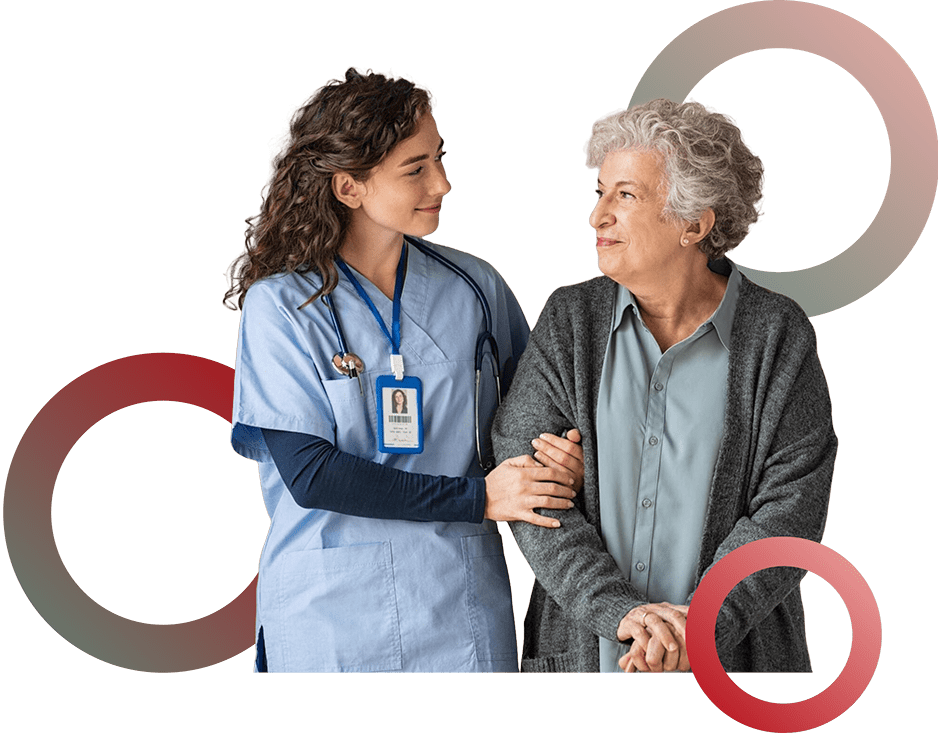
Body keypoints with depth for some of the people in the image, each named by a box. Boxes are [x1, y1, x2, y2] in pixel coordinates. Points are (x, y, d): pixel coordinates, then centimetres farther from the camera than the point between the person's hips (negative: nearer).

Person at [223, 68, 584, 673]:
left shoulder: (474, 287, 3)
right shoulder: (279, 304, -7)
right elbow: (311, 474, -14)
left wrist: (562, 457, -9)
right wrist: (478, 498, -16)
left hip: (460, 602, 3)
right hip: (330, 609, -3)